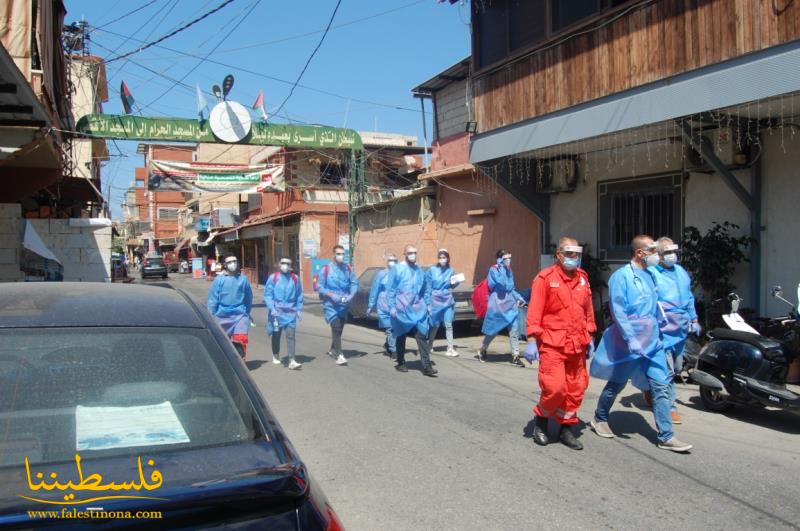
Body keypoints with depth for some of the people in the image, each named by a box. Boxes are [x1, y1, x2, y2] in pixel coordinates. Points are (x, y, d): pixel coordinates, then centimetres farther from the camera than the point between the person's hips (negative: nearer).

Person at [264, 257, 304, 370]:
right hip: (277, 311, 0)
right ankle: (275, 356, 34)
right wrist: (272, 308, -13)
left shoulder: (295, 278, 4)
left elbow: (299, 295, 11)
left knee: (290, 336, -9)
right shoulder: (273, 278, -2)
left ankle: (292, 361, -13)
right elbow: (267, 295, -3)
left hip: (290, 311, 0)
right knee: (276, 334, 14)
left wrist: (299, 309, 6)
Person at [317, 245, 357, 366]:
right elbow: (320, 287, -5)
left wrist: (351, 295, -12)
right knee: (336, 328, -15)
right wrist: (331, 295, -18)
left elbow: (354, 283, 6)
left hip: (344, 304, 4)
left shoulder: (348, 269, 3)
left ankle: (333, 349, 37)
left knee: (339, 329, 16)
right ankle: (339, 355, -17)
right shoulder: (326, 270, -6)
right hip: (331, 304, -4)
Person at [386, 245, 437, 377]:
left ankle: (426, 366, -9)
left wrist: (426, 304, 12)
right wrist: (392, 307, -9)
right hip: (401, 309, -3)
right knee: (401, 337, 8)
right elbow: (390, 290, -3)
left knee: (422, 336, -7)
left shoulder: (419, 271, 11)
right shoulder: (397, 269, -3)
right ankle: (401, 363, 23)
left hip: (418, 309, 3)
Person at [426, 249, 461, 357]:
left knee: (449, 325, -5)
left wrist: (456, 282, -6)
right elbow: (427, 288, -2)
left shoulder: (451, 271, 3)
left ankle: (450, 349, -2)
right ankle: (430, 346, 27)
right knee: (435, 325, 9)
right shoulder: (431, 271, -4)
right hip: (435, 301, -1)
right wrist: (428, 303, -5)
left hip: (448, 301, 1)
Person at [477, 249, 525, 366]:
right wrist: (502, 268, -19)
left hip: (510, 304, 6)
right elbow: (501, 283, -24)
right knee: (492, 330, 7)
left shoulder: (509, 270, 12)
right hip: (497, 304, -5)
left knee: (514, 330, -4)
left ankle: (515, 356, -1)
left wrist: (518, 297, 11)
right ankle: (482, 350, 28)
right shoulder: (493, 270, -8)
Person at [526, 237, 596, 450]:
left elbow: (588, 309, 17)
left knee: (576, 388, 9)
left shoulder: (582, 278, 11)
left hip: (577, 344, 6)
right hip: (552, 344, -6)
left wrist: (589, 337, 17)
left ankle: (566, 429, 23)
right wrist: (532, 340, -16)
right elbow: (534, 312, -11)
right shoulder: (545, 278, -8)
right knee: (554, 386, -11)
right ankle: (541, 420, 16)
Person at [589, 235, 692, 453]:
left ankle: (666, 437, 3)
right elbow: (618, 310, -19)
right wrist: (630, 339, -23)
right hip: (628, 342, -7)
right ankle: (599, 419, 31)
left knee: (662, 386, -1)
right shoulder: (621, 276, -12)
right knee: (617, 384, 9)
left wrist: (656, 333, 17)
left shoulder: (649, 275, 12)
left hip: (652, 341, 7)